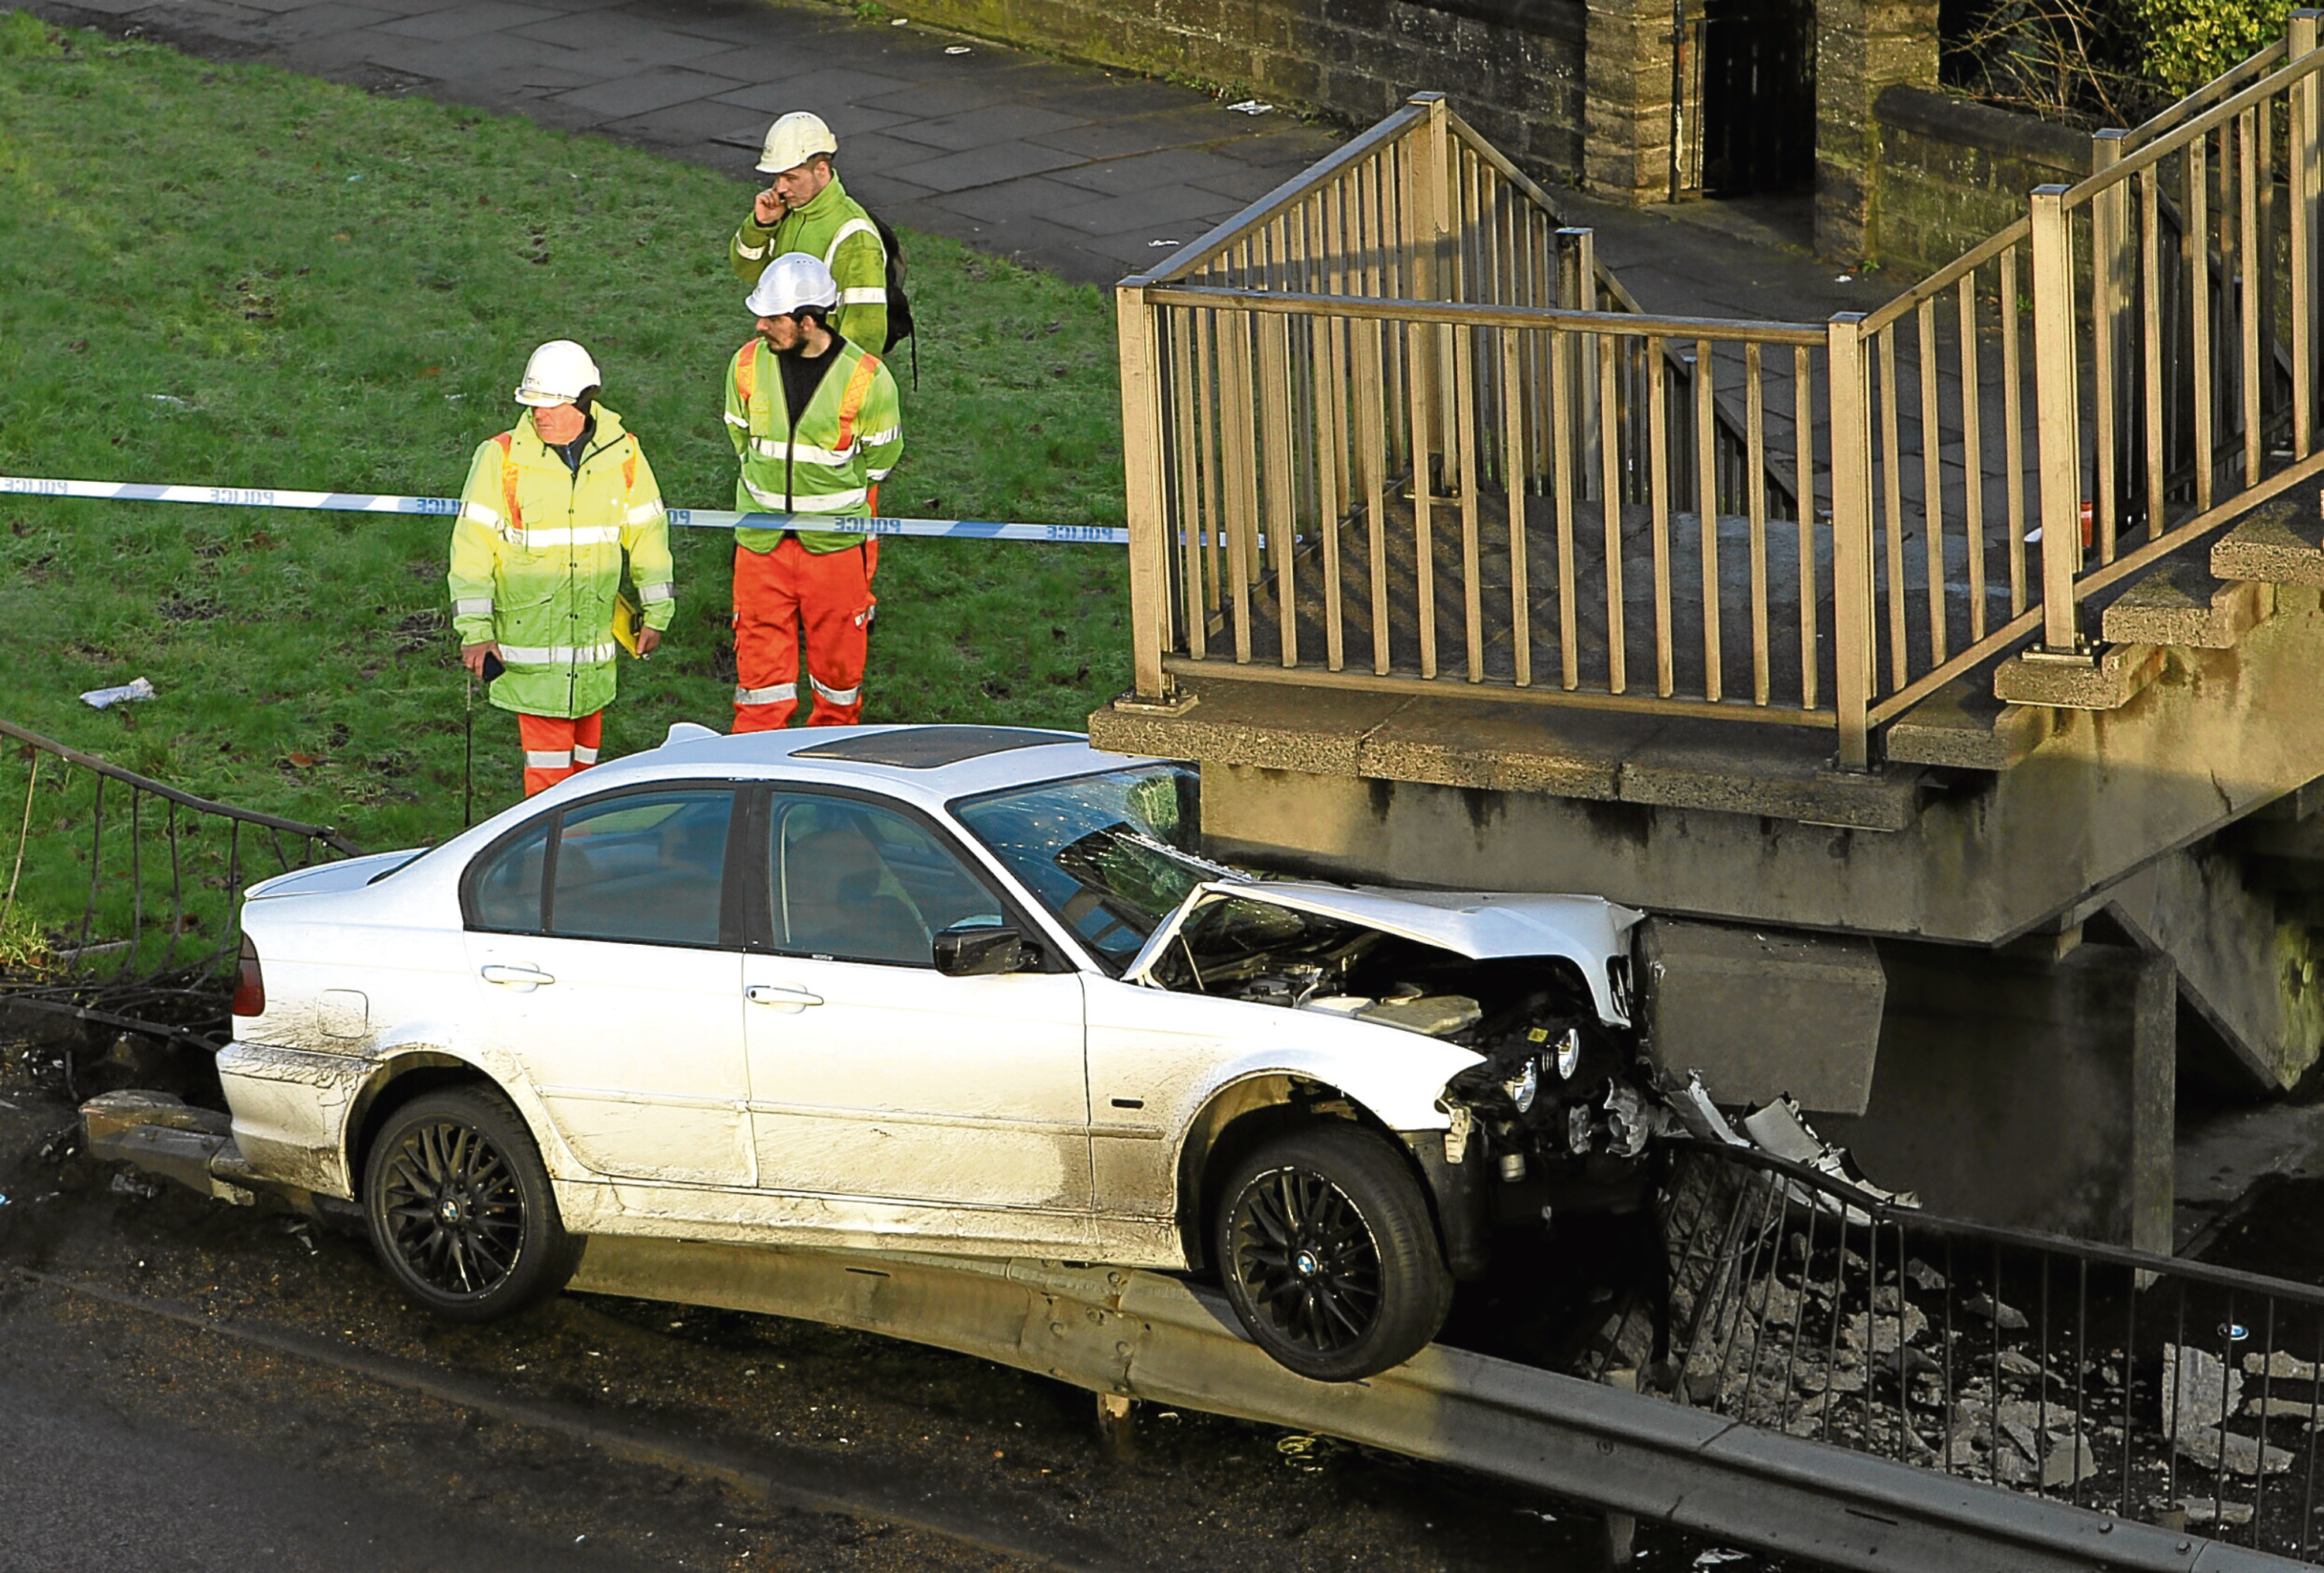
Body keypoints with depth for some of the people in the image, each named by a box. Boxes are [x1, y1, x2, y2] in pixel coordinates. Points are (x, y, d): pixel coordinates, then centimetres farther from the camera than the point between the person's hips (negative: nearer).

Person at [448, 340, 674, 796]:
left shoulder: (622, 456, 0)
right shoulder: (501, 458, -9)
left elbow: (648, 535, 13)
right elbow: (472, 545, -7)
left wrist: (655, 614, 16)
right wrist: (474, 631, -10)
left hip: (594, 630, 3)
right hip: (528, 631, -3)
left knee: (585, 744, 11)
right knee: (547, 745, -5)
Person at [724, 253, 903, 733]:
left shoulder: (865, 377, -12)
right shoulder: (748, 364, -3)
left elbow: (880, 458, 2)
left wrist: (827, 504, 8)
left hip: (834, 543, -2)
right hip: (762, 540, 2)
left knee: (838, 657, 9)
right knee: (760, 656, 2)